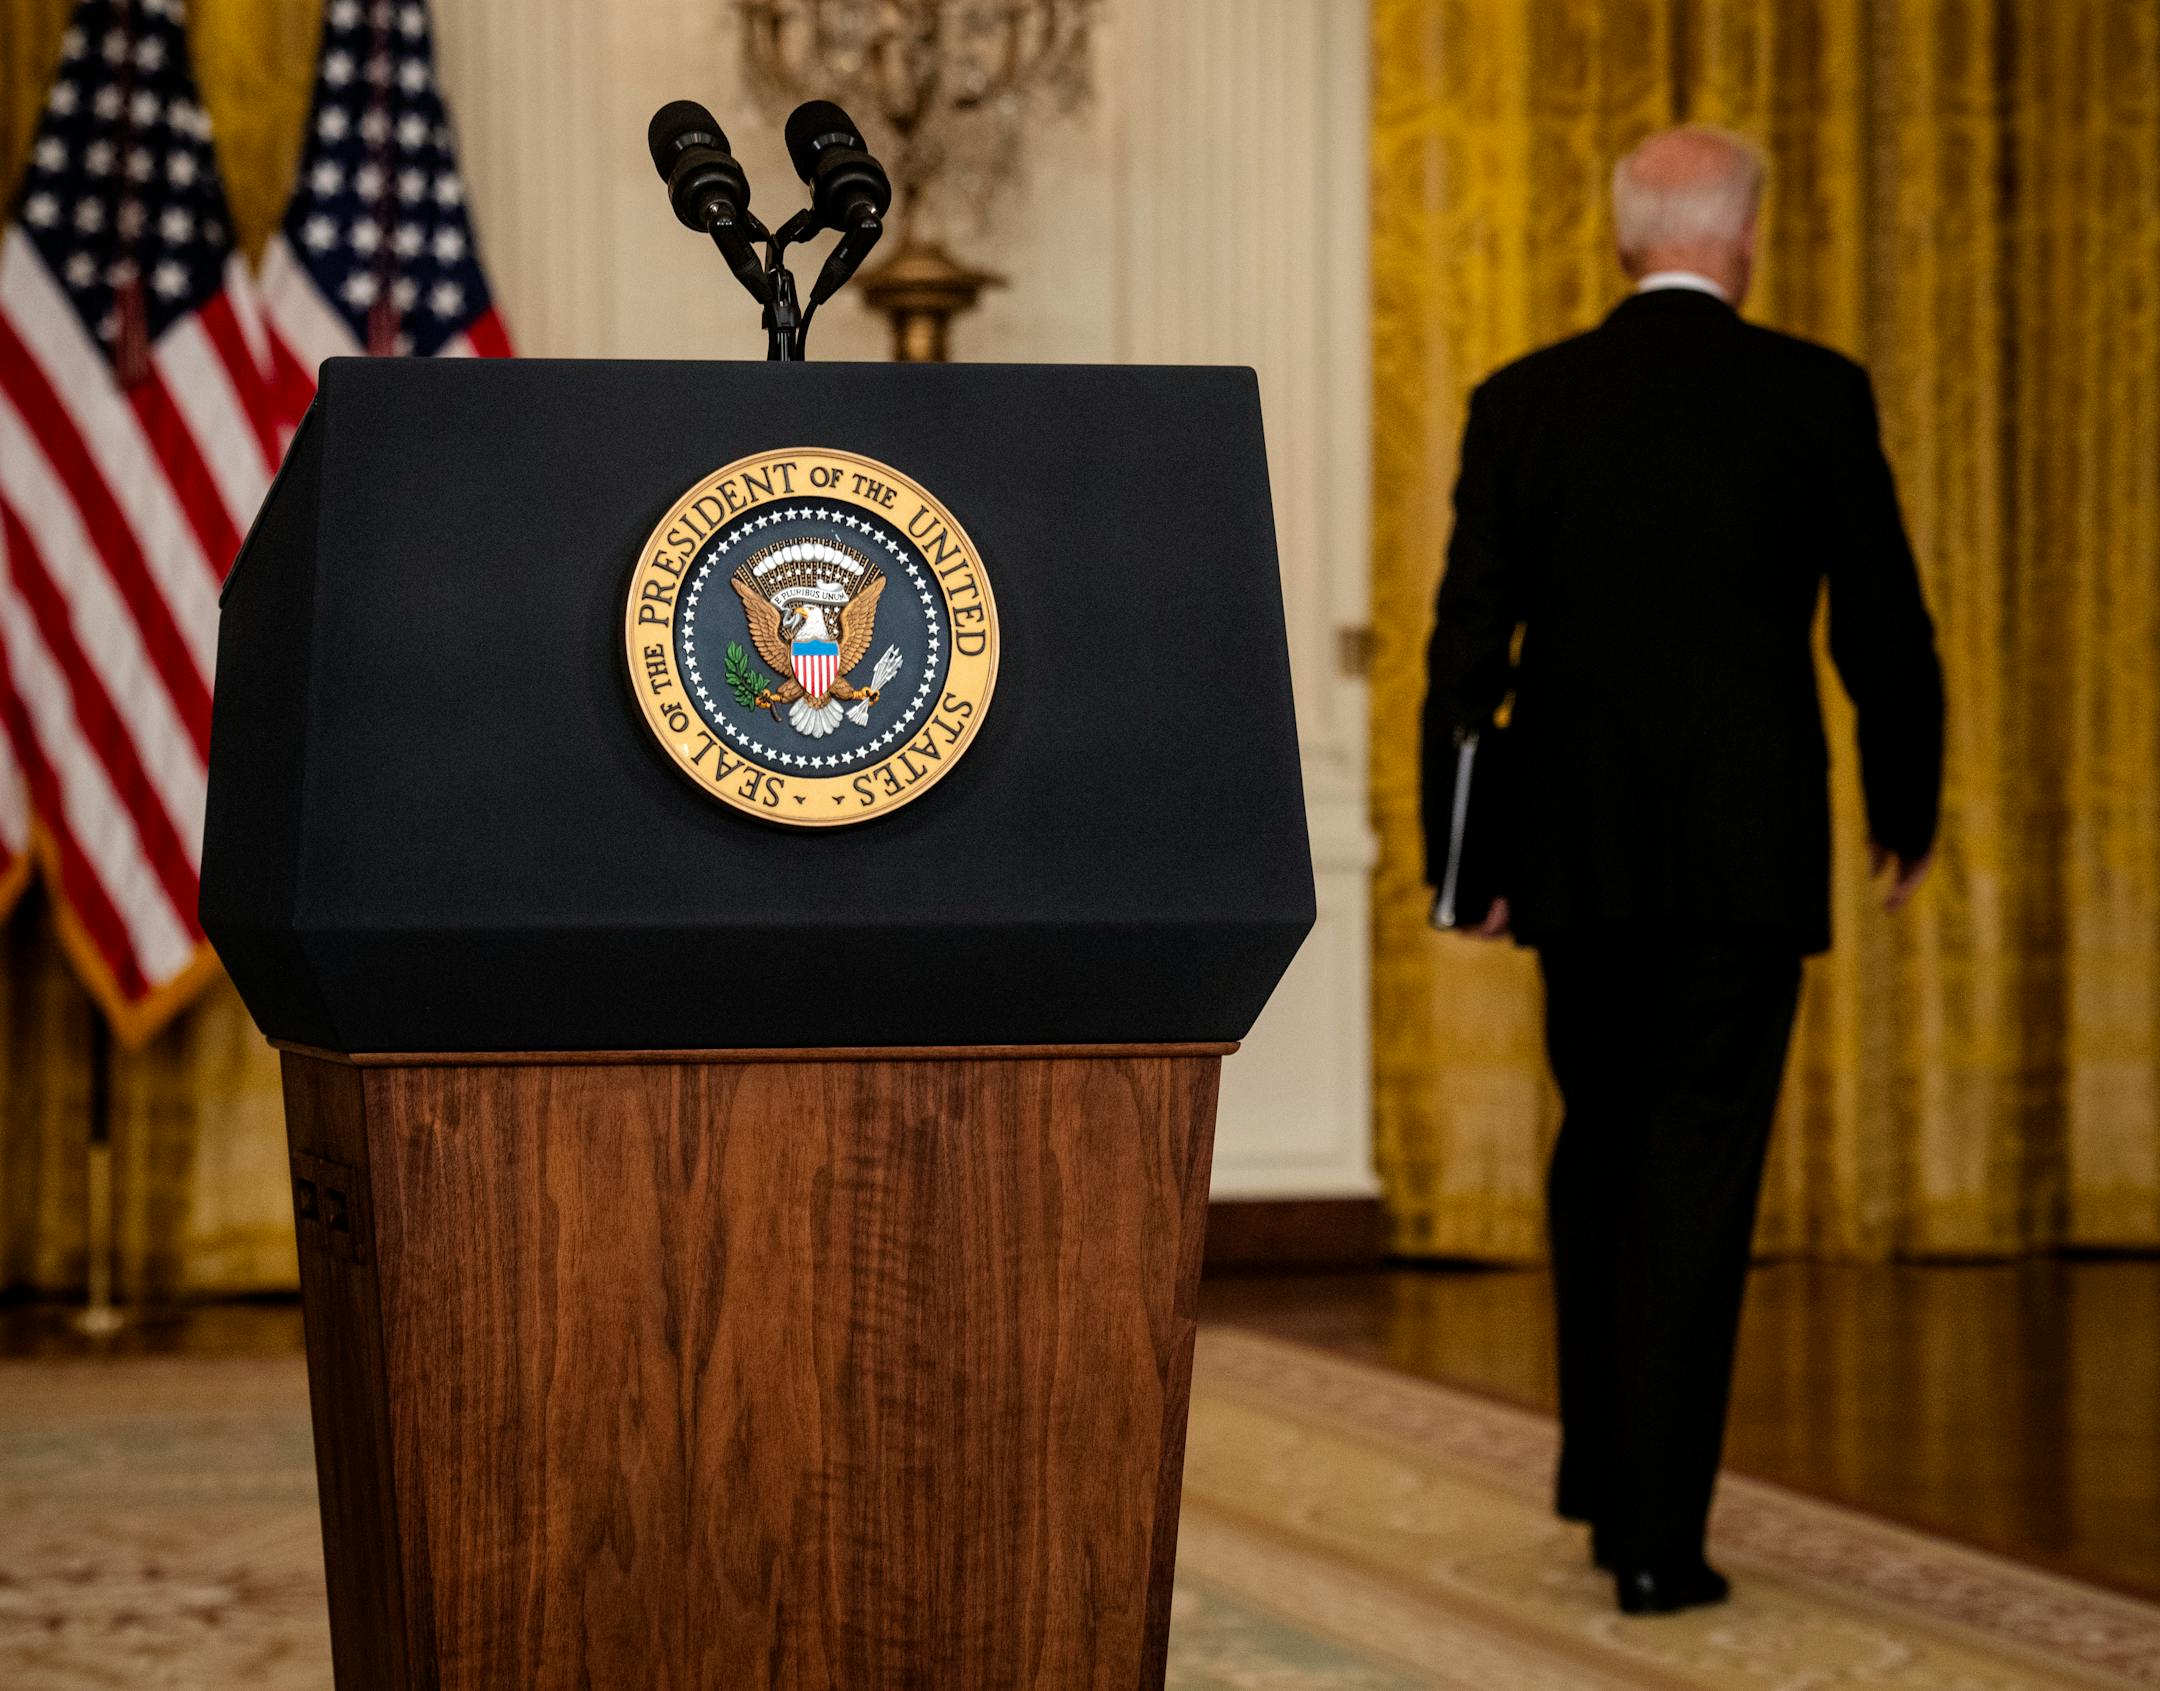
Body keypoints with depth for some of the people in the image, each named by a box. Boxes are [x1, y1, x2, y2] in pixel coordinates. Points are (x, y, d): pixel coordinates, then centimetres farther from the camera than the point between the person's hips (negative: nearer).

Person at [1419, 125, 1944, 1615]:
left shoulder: (1523, 403, 2)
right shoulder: (1818, 395, -3)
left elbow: (1468, 643, -1)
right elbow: (1884, 627, -1)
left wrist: (1458, 853, 3)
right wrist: (1908, 811, 13)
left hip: (1577, 847, 3)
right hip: (1748, 848, -2)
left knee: (1600, 1147, 20)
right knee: (1699, 1172, 0)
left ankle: (1603, 1477, 28)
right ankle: (1658, 1536, -2)